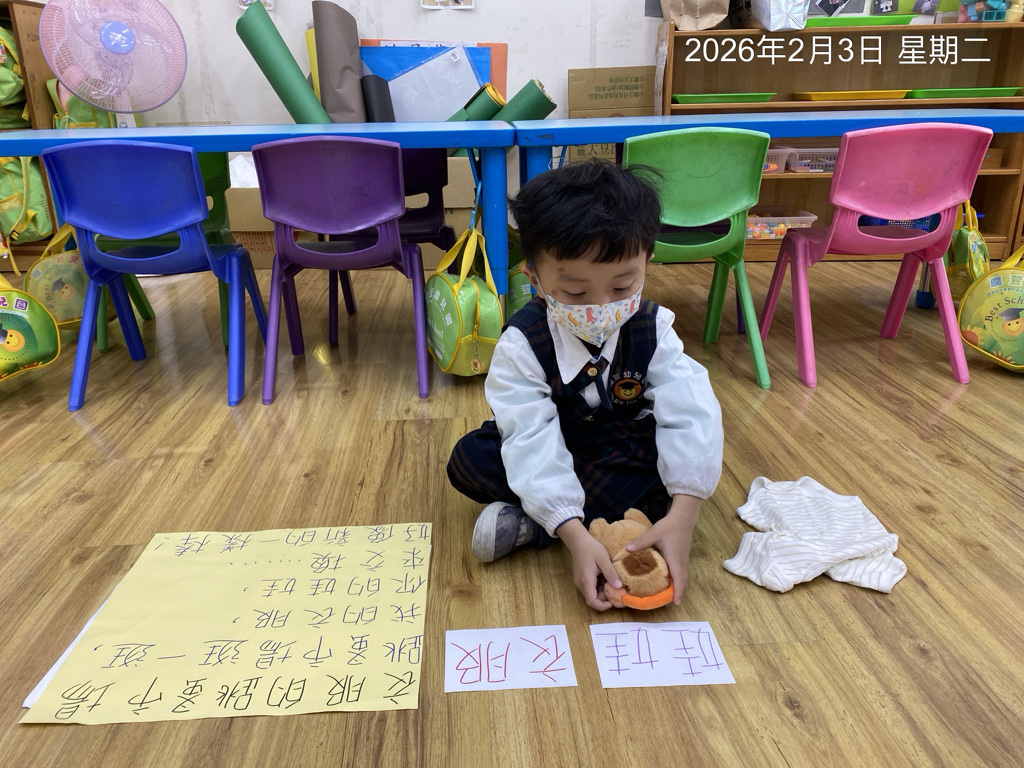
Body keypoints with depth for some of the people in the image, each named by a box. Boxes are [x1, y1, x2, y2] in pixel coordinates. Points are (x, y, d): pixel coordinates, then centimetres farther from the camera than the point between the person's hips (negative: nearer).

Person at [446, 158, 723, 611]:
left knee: (676, 460, -31)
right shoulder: (521, 344, -26)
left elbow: (691, 416, -30)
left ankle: (531, 525, -27)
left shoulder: (653, 331, -21)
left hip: (626, 450, 2)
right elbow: (533, 441, -35)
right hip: (555, 450, -1)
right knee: (468, 460, -24)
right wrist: (575, 536, -46)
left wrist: (683, 514, -45)